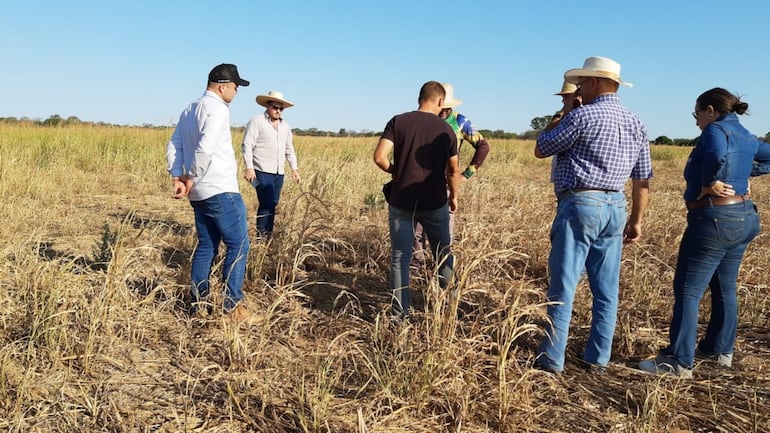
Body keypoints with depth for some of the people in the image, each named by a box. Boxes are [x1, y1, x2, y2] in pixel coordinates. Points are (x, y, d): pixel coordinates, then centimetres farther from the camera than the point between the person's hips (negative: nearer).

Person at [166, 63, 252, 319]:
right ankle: (233, 304, -1)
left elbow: (173, 146, 13)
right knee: (238, 244, -2)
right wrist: (191, 178, -12)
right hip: (220, 191, -9)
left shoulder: (189, 110, 17)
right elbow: (205, 148, -24)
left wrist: (177, 178, 4)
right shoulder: (218, 108, -12)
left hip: (199, 193, 9)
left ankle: (197, 302, 18)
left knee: (206, 245, 14)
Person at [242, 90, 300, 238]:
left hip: (279, 172, 7)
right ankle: (261, 236, -5)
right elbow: (247, 145, -9)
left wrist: (294, 168, 18)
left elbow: (289, 149, 24)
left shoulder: (285, 126, 17)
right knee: (266, 204, -12)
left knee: (273, 205, 8)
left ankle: (268, 235, 15)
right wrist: (249, 167, -16)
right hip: (262, 171, -7)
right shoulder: (256, 121, -4)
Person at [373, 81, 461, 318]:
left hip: (401, 202, 0)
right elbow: (453, 171, 4)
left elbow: (379, 157, -14)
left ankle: (399, 313, 10)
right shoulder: (446, 130, -1)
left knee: (400, 258, 8)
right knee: (443, 254, 19)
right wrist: (453, 195, 20)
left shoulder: (398, 122, -4)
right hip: (434, 203, 0)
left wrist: (393, 171, 6)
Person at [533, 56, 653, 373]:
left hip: (580, 206, -7)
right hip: (614, 208, 7)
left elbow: (540, 150, -1)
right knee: (606, 289, 11)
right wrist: (636, 220, 19)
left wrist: (563, 117, 8)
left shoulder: (582, 116, -10)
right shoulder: (636, 124, 13)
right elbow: (643, 179, 14)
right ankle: (598, 358, 19)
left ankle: (552, 359, 4)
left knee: (563, 286, -1)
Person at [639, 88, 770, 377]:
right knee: (725, 289, 19)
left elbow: (717, 155, -36)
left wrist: (709, 184, -21)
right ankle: (720, 350, 32)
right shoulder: (746, 137, 13)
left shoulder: (715, 130, -13)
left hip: (714, 220, -10)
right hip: (745, 218, 10)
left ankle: (678, 362, -2)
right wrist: (744, 172, 17)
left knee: (687, 290, -5)